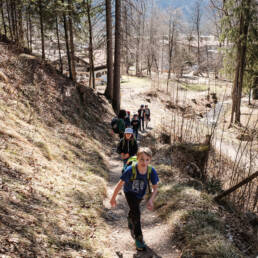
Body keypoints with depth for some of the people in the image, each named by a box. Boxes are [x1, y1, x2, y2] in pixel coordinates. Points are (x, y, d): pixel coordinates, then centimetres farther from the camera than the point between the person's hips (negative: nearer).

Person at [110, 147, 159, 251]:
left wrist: (151, 200, -36)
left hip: (140, 193, 3)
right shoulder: (130, 170, -38)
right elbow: (120, 184, -24)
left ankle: (130, 220, 60)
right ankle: (138, 238, -1)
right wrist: (113, 198, -13)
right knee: (136, 212, -17)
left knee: (134, 210, 26)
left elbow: (155, 188, -19)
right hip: (129, 192, -3)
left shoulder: (152, 171, -32)